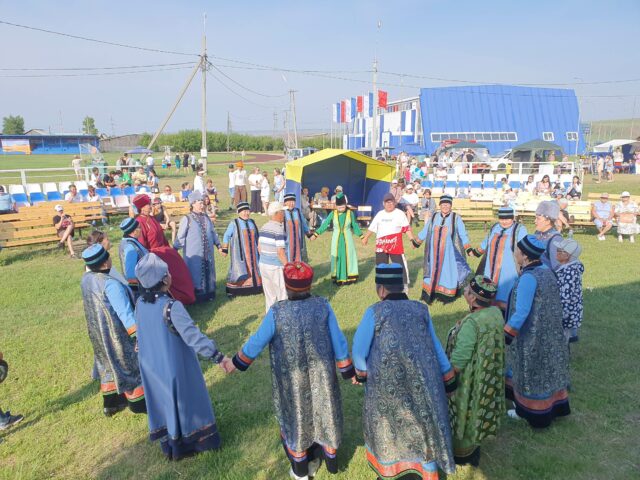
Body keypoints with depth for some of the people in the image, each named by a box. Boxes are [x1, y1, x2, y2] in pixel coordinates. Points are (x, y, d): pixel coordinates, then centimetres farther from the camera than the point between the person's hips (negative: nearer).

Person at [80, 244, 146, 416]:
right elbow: (124, 312, -29)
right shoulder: (110, 284, -29)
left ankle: (110, 403, 34)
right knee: (129, 363, 10)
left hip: (98, 331, 8)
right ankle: (139, 403, 24)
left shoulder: (85, 279, -3)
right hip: (116, 332, -8)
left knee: (109, 364, 22)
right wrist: (137, 334, -25)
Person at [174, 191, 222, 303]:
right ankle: (196, 296, 12)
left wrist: (218, 245, 15)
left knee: (208, 272, 12)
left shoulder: (206, 217, 9)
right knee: (195, 273, 1)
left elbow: (213, 233, 17)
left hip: (207, 253, 6)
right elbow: (180, 237, -9)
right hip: (193, 255, -5)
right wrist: (174, 250, -11)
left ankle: (209, 293, 24)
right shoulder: (187, 219, -9)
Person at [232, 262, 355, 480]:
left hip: (291, 380, -1)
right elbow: (338, 341, -8)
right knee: (324, 412, 23)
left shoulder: (277, 312, -20)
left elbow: (257, 342, -10)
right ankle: (331, 458, 42)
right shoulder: (323, 306, -14)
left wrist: (238, 362, 7)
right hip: (321, 376, 1)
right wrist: (347, 370, 5)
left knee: (295, 417, 20)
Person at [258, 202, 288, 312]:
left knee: (269, 295, 17)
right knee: (283, 295, 4)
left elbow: (259, 247, 11)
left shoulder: (264, 227, 5)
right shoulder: (279, 229, -18)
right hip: (276, 267, -8)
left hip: (263, 264, 8)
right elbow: (280, 252, -21)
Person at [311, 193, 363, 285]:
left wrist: (361, 236, 8)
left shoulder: (350, 213, -5)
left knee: (348, 256, 4)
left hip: (347, 238, 0)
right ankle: (338, 278, 13)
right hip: (337, 239, 0)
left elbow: (355, 226, 5)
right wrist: (315, 234, -6)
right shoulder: (333, 214, -5)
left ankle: (349, 277, 13)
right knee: (337, 257, 4)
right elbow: (325, 224, -2)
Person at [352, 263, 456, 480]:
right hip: (422, 384, 3)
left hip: (387, 386, -2)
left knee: (386, 427, 21)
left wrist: (361, 373, 13)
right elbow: (435, 347, 7)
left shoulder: (375, 312, -13)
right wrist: (448, 378, 18)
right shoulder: (421, 309, -1)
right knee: (424, 429, 20)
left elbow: (359, 351, -7)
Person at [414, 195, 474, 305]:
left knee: (448, 273, 3)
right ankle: (430, 295, 16)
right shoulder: (433, 217, 5)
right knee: (433, 273, 8)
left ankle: (447, 296, 17)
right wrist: (416, 243, 23)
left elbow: (463, 235, -1)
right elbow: (425, 232, 17)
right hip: (435, 253, 3)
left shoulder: (456, 218, -4)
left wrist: (469, 249, -9)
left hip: (449, 253, -3)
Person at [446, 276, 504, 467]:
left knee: (466, 414, 14)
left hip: (471, 382, -7)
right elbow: (491, 346, 5)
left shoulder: (471, 323, -33)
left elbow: (458, 361, -26)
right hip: (489, 378, 8)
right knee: (479, 410, 26)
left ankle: (462, 454, 34)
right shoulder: (496, 312, -9)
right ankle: (474, 447, 47)